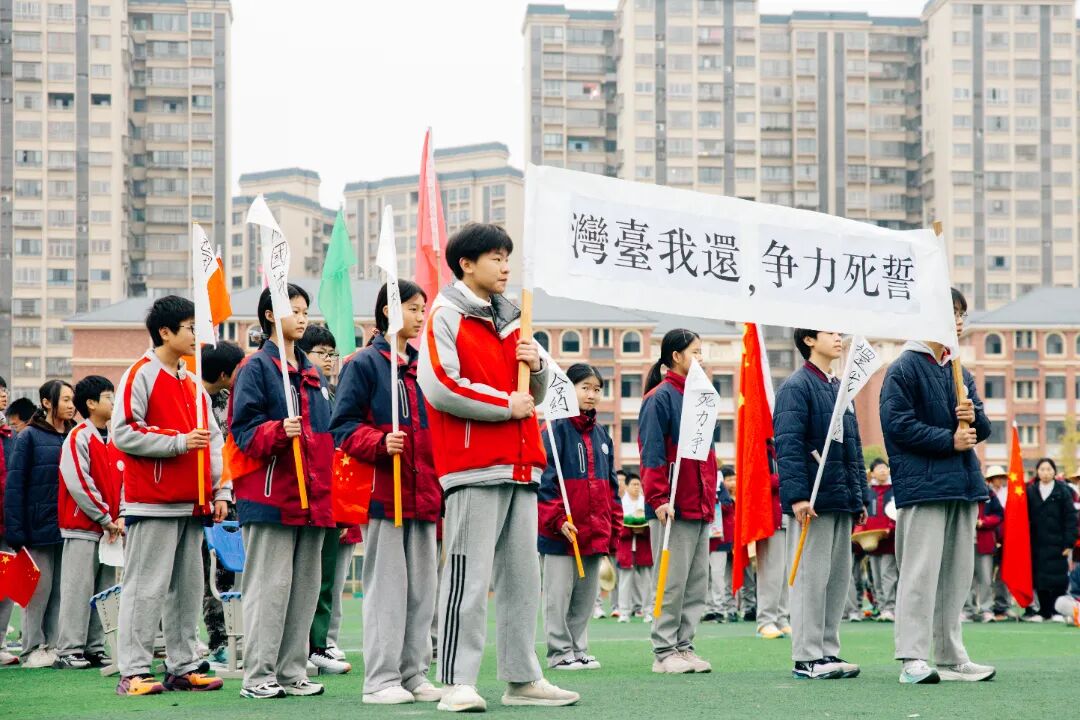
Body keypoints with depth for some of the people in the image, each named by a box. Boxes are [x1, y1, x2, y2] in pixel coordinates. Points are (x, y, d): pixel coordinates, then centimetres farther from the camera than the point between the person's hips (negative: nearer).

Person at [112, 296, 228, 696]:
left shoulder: (193, 383, 18)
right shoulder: (140, 375, -5)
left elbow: (213, 440, 19)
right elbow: (123, 433, -13)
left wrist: (220, 491, 11)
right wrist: (178, 442, -16)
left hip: (192, 505, 7)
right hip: (152, 504, -7)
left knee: (188, 587, 9)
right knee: (146, 587, -6)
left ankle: (183, 667, 15)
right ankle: (134, 672, -3)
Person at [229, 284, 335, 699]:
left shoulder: (313, 374, 19)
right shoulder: (256, 368, -3)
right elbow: (244, 429, -11)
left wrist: (329, 490, 17)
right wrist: (278, 432, -29)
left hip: (312, 498, 7)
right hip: (269, 495, -7)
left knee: (305, 586, 7)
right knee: (269, 586, -8)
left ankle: (293, 673, 13)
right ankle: (258, 676, -4)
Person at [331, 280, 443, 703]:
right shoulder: (365, 364, -2)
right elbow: (344, 427, -7)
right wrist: (380, 443, -22)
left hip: (423, 492, 7)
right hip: (383, 491, -6)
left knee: (422, 587, 7)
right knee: (386, 587, -5)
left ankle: (414, 674, 13)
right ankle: (381, 680, -1)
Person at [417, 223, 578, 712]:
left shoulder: (509, 320, 20)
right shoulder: (446, 316, -3)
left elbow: (534, 397, 24)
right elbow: (439, 387, -16)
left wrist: (536, 368, 1)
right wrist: (505, 404, -11)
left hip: (520, 466, 8)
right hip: (473, 468, -8)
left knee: (523, 577, 9)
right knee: (469, 578, -9)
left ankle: (522, 679, 15)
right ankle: (457, 684, -6)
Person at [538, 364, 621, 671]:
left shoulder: (601, 434, 14)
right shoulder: (556, 429, -7)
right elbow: (545, 479, -12)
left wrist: (614, 525, 15)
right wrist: (557, 519, -18)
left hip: (595, 531, 7)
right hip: (561, 532, -7)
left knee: (587, 595, 12)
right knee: (558, 596, 0)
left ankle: (579, 649, 20)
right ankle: (560, 653, 7)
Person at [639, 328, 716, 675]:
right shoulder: (660, 398, -8)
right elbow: (652, 454, -13)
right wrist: (659, 498, -19)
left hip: (700, 505, 8)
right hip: (673, 507, -8)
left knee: (698, 582, 9)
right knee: (672, 581, -5)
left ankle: (684, 645, 15)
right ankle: (664, 651, 1)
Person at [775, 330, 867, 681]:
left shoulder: (840, 389, 20)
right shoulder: (796, 387, -7)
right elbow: (787, 445, -15)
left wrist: (860, 495, 19)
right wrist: (797, 495, -22)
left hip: (842, 501, 9)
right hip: (814, 501, -9)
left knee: (839, 577, 10)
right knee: (811, 577, -7)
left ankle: (828, 651, 16)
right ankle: (807, 658, -3)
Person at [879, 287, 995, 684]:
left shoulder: (961, 373, 19)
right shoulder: (905, 369, -4)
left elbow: (982, 429, 19)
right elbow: (899, 425, -12)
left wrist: (973, 416, -4)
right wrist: (949, 440, -14)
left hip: (962, 483, 8)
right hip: (923, 484, -8)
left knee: (957, 573, 10)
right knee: (921, 570, -11)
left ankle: (952, 657, 16)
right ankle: (912, 659, -10)